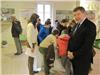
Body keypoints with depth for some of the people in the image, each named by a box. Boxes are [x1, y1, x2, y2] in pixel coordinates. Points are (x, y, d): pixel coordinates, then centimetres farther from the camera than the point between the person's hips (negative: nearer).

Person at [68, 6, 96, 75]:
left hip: (82, 59, -7)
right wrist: (69, 51, -2)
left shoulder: (90, 25, -15)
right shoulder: (77, 25, 12)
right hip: (74, 58, 7)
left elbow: (88, 44, -22)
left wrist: (74, 54, -17)